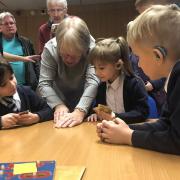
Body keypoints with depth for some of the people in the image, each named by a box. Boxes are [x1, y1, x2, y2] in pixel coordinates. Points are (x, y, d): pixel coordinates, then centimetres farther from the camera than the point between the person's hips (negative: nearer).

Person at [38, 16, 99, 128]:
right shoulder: (50, 48, -20)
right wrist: (59, 105, -36)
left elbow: (93, 82, -32)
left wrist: (80, 111, -45)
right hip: (59, 98, 1)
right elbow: (44, 83, -20)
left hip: (84, 101, -1)